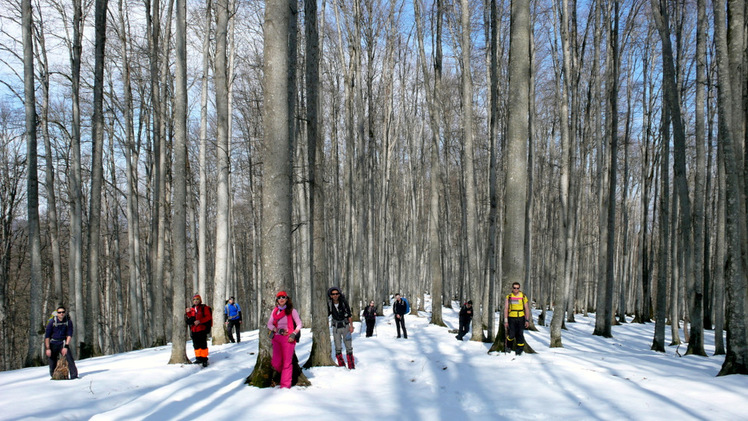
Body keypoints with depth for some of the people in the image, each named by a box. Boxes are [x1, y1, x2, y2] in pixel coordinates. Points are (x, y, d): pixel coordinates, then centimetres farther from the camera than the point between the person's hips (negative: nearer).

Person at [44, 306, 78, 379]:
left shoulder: (69, 321, -8)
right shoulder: (52, 321, -12)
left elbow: (69, 335, -5)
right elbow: (47, 336, -8)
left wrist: (66, 346, -13)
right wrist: (47, 348, -12)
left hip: (63, 343, 0)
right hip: (53, 344, 0)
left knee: (69, 356, -18)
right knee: (52, 360, 1)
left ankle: (74, 374, -20)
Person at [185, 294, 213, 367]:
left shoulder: (204, 308, 1)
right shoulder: (191, 309, 17)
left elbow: (208, 317, -8)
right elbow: (188, 320, 17)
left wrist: (200, 321, -17)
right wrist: (187, 313, 0)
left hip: (202, 330, -5)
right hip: (194, 330, 5)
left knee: (203, 345, -5)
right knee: (196, 345, 7)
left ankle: (204, 359, -1)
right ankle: (198, 358, 15)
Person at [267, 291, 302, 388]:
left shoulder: (291, 311, 1)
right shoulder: (274, 311, 12)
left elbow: (299, 324, 3)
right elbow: (269, 324, 10)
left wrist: (293, 334, -11)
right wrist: (277, 330, -8)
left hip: (288, 339, -4)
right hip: (277, 338, 4)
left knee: (287, 362, -4)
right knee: (276, 363, -2)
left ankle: (285, 385, 1)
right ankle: (284, 373, 28)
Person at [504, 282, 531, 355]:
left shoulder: (523, 296, 3)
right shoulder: (508, 297, 1)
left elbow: (526, 308, 5)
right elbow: (506, 309, -2)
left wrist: (527, 320, -2)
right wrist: (506, 321, -8)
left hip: (521, 318, 1)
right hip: (511, 318, -1)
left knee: (520, 334, -1)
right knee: (511, 335, -5)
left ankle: (519, 350, 11)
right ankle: (509, 347, 22)